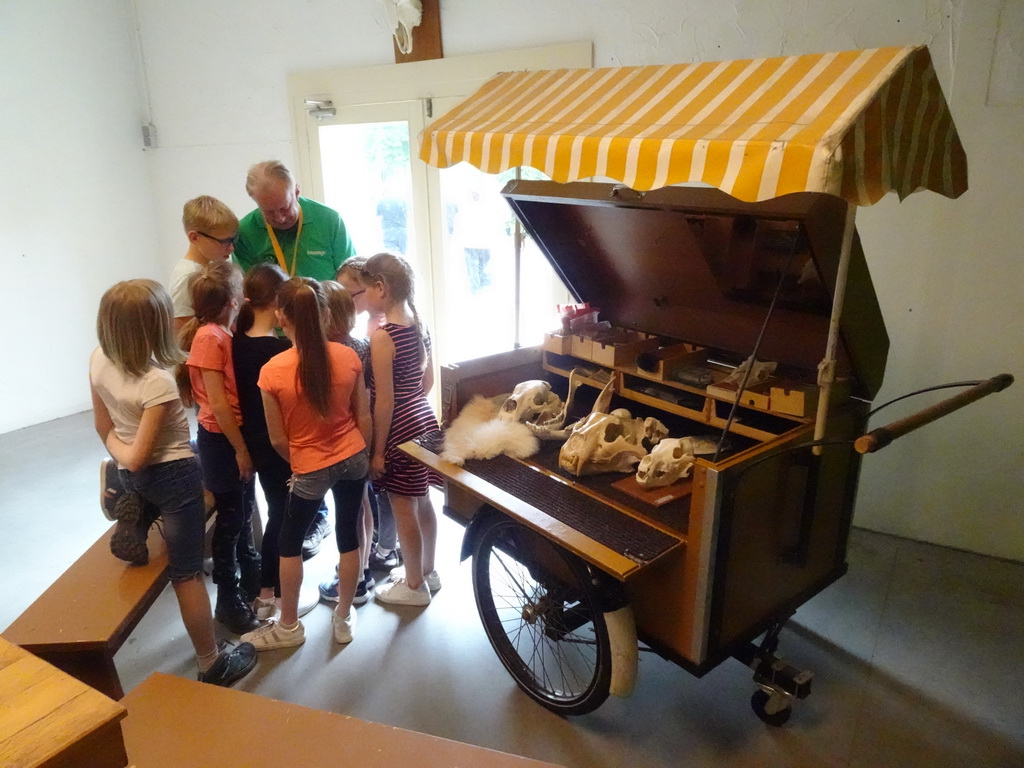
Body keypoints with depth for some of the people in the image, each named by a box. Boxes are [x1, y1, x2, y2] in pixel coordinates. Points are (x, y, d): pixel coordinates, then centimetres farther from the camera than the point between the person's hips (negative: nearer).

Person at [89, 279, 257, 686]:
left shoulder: (98, 361, -6)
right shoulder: (158, 383, -27)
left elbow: (104, 428, 5)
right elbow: (137, 457, -23)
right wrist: (121, 452, -4)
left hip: (133, 478, 7)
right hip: (173, 476, -7)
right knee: (187, 573, 4)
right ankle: (212, 664, 19)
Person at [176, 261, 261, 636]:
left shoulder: (224, 332, 4)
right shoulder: (209, 337, -21)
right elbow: (218, 402, -21)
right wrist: (239, 449, -17)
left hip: (238, 432, 8)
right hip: (220, 438, -8)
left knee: (245, 507, 23)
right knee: (230, 516, 3)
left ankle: (250, 569, 43)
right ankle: (228, 599, 18)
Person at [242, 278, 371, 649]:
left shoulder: (272, 371, -19)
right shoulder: (348, 357, -11)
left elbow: (278, 439, -10)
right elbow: (363, 417, -2)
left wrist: (298, 462, 10)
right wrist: (361, 454, 13)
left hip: (311, 468, -3)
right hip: (353, 459, 3)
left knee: (289, 543, 18)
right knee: (348, 536, 17)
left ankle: (288, 627, 31)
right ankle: (343, 618, 32)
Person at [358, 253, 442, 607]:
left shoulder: (382, 336, -21)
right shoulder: (419, 326, 3)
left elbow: (384, 401, -19)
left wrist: (377, 451, -13)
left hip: (399, 428, -8)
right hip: (423, 418, 8)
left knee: (403, 508, 6)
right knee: (422, 500, 20)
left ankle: (414, 586, 22)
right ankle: (427, 572, 36)